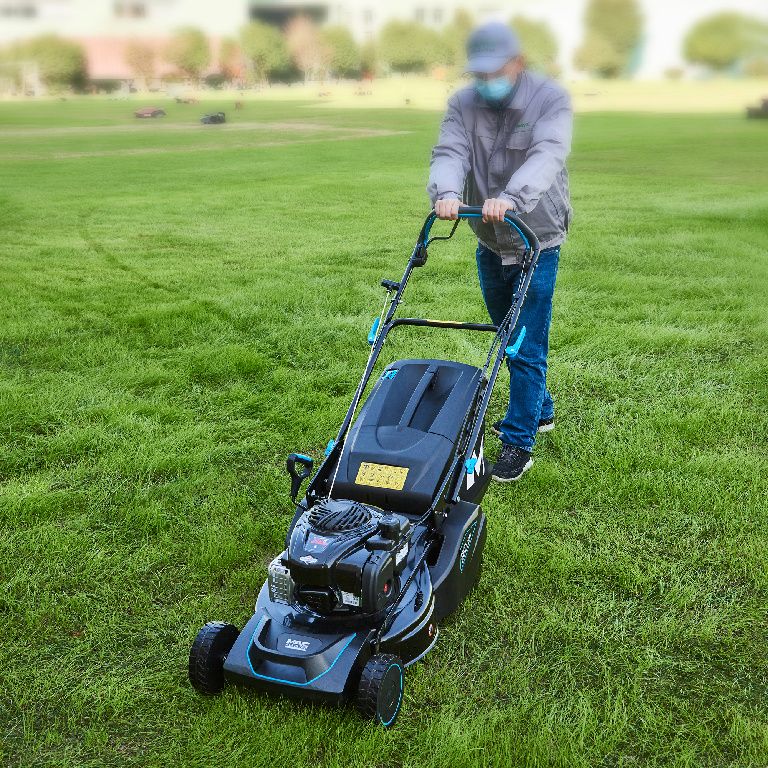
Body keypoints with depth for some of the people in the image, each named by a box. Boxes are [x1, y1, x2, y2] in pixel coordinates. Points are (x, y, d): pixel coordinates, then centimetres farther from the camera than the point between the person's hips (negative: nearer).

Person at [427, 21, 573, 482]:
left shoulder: (551, 99, -12)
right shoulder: (463, 104, -2)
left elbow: (547, 156, -30)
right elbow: (450, 153, -18)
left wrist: (510, 196, -48)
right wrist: (446, 192, -40)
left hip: (537, 243, -5)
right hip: (489, 244, 5)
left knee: (527, 346, -6)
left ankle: (519, 443, 4)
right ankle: (540, 411, 39)